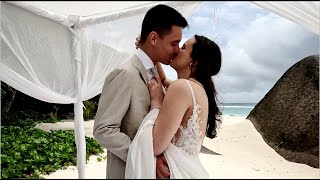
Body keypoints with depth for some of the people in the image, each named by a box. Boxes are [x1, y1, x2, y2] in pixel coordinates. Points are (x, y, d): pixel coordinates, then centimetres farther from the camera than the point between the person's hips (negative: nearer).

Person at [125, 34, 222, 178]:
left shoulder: (182, 86, -21)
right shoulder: (199, 88, 6)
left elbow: (155, 146, -25)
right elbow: (163, 80, 26)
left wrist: (156, 100, -14)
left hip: (177, 170, -8)